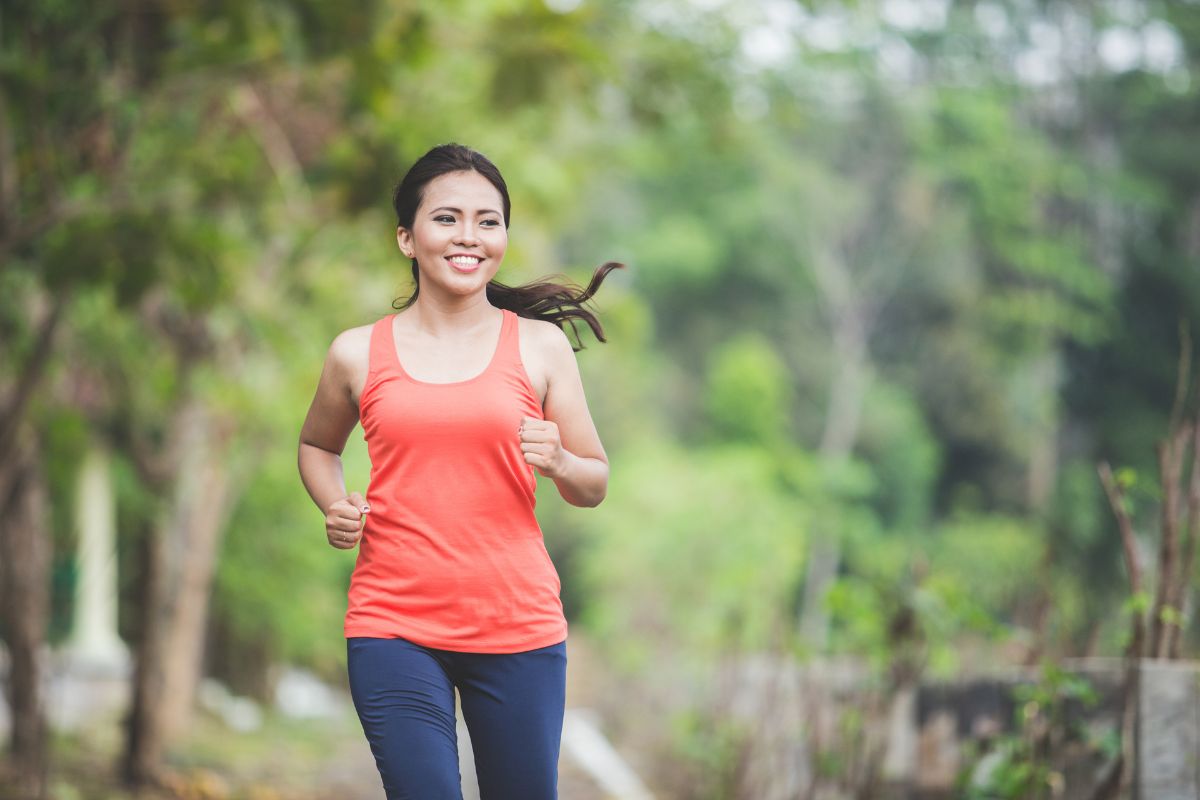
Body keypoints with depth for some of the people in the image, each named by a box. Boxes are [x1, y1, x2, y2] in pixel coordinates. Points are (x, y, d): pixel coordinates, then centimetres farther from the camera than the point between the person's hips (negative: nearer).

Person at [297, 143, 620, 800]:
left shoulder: (540, 345, 3)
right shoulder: (358, 354, 4)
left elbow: (594, 486, 8)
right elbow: (317, 445, 23)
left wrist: (556, 461, -14)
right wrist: (335, 507, 3)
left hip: (518, 624, 1)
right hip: (394, 627, 0)